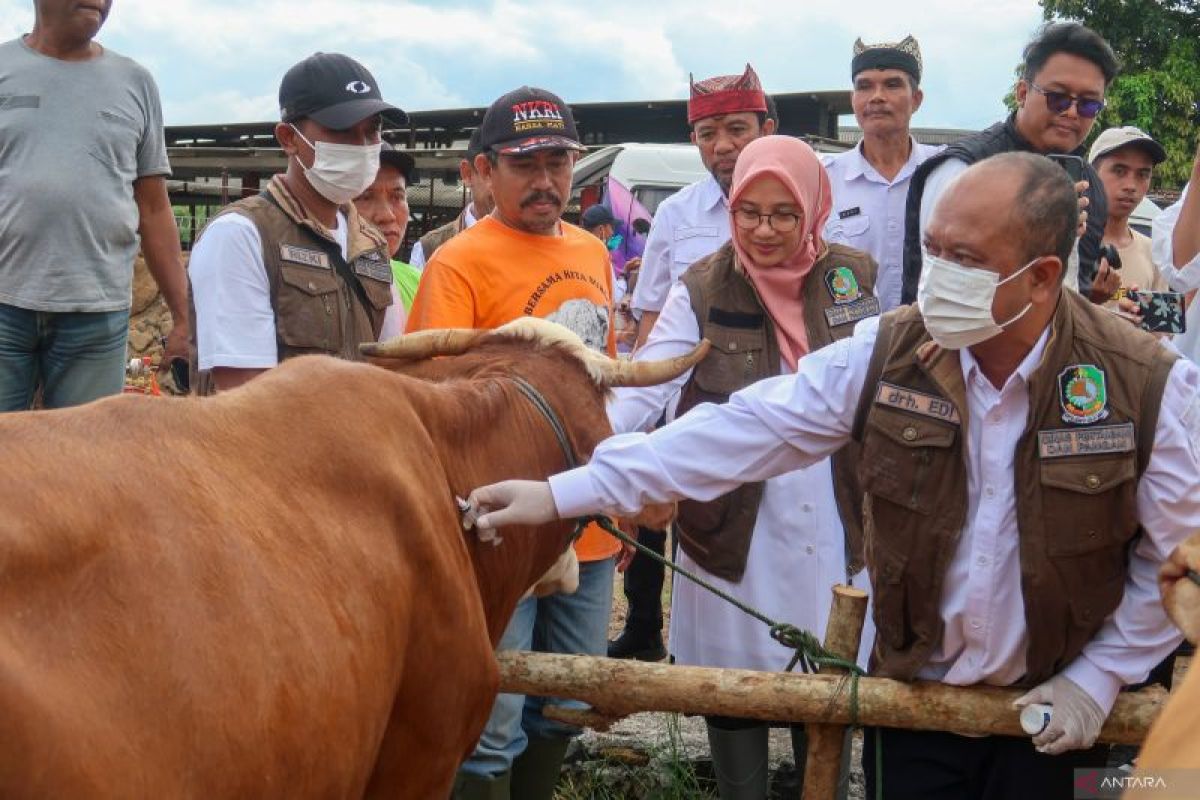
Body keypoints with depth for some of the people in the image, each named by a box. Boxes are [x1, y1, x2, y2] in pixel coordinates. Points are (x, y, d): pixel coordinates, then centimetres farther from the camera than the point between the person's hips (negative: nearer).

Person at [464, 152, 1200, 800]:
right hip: (913, 699, 2)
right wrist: (564, 494, -14)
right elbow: (746, 432, -10)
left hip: (1052, 715, -2)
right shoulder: (887, 355, -9)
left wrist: (1098, 679, -7)